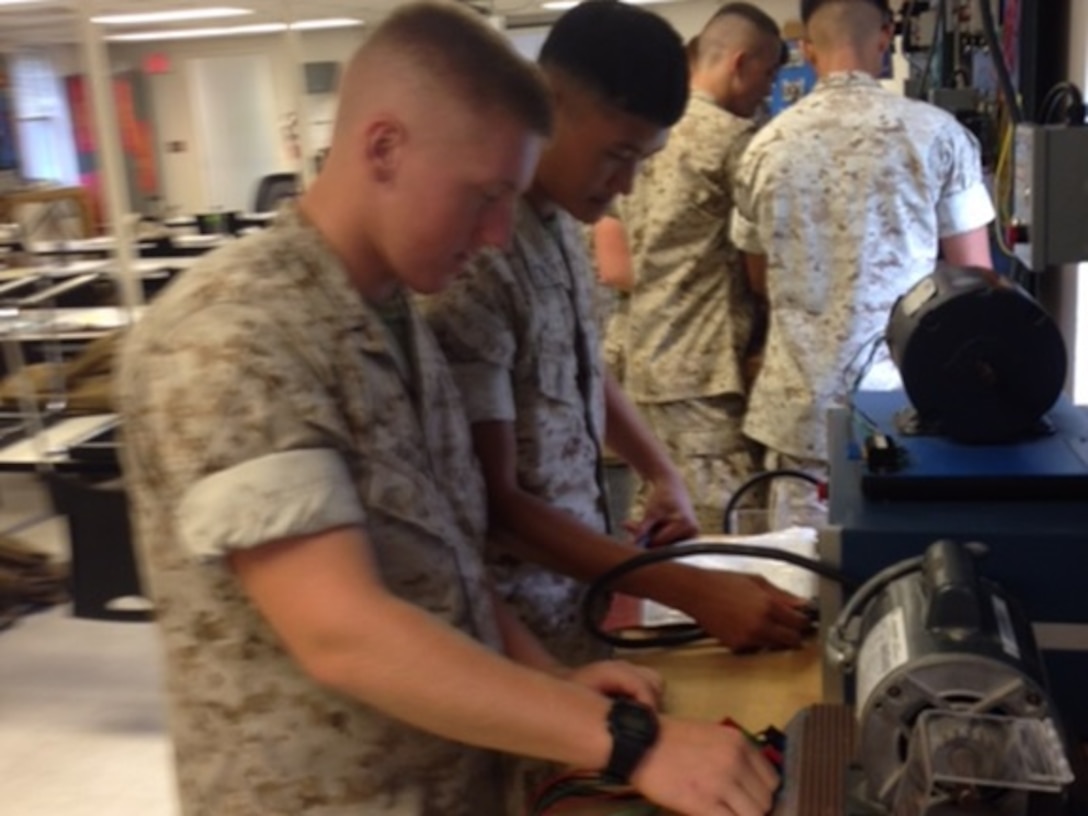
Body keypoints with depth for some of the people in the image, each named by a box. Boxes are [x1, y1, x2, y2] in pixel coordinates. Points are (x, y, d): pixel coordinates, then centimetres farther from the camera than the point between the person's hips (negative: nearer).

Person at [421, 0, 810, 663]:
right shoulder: (472, 257, -26)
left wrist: (662, 475, 2)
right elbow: (495, 501, -25)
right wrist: (690, 591, -28)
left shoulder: (562, 223, 1)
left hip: (578, 585, 8)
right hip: (519, 616, -8)